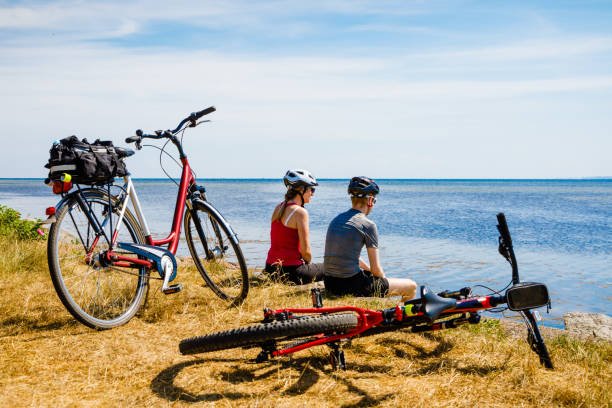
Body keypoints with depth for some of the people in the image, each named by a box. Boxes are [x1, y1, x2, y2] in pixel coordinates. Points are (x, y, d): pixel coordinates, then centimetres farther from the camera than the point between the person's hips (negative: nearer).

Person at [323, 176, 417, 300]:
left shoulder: (336, 219, 12)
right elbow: (376, 269, -8)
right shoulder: (368, 225, -11)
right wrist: (384, 279, 12)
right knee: (411, 286, 6)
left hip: (330, 284, 8)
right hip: (352, 285, -8)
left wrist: (369, 270, 24)